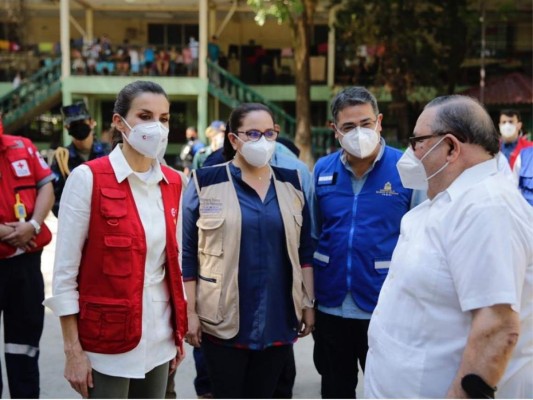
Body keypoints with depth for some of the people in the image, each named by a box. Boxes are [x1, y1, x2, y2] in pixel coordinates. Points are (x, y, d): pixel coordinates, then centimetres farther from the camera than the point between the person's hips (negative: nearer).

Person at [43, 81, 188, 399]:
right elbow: (64, 272, -11)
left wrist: (180, 331, 12)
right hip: (107, 341, -5)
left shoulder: (173, 183, 5)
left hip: (160, 338, 5)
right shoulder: (88, 178, -11)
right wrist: (73, 350, -12)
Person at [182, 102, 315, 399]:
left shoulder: (291, 183, 7)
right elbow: (188, 254, -4)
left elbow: (305, 250, 10)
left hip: (278, 321, 3)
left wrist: (309, 303, 7)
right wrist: (190, 312, -7)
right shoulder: (206, 183, -4)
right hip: (224, 322, -3)